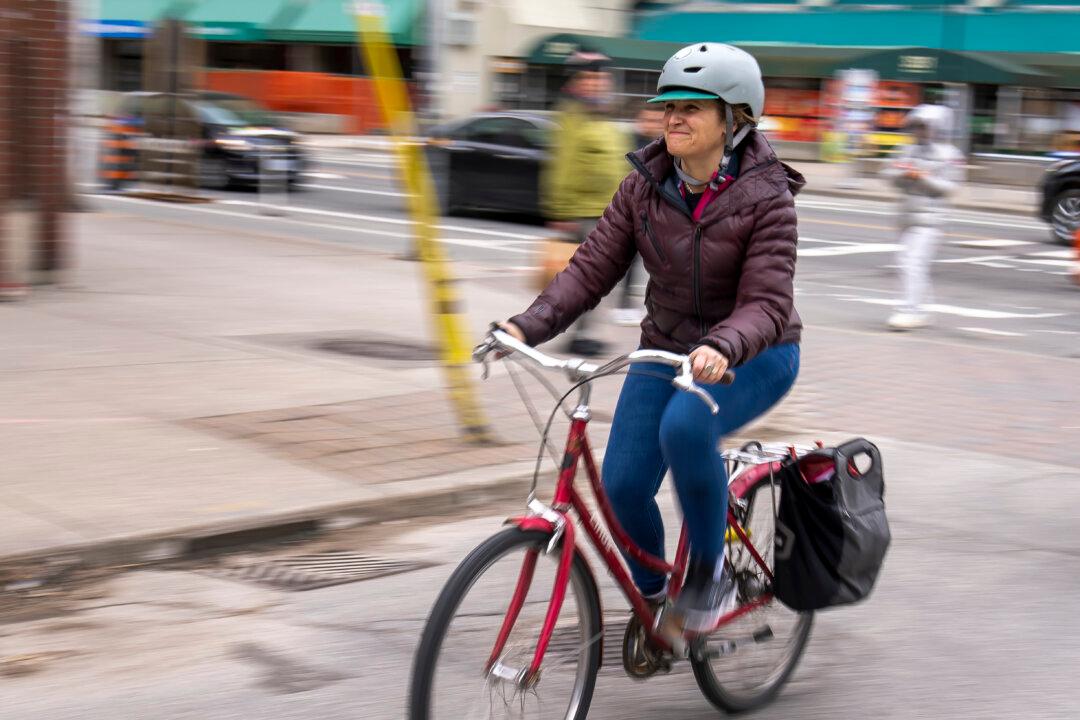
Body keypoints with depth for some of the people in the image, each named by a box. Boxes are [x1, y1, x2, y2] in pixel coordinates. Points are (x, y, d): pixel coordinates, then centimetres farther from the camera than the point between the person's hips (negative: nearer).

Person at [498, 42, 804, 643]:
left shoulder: (766, 197, -18)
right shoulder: (644, 187, -5)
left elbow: (766, 303, -25)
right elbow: (592, 269, -7)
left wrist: (722, 348, -46)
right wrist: (529, 325, -23)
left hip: (755, 357, -4)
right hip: (667, 351, 5)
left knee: (685, 427, -36)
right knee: (622, 485, -11)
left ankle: (711, 569, -14)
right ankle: (652, 596, 19)